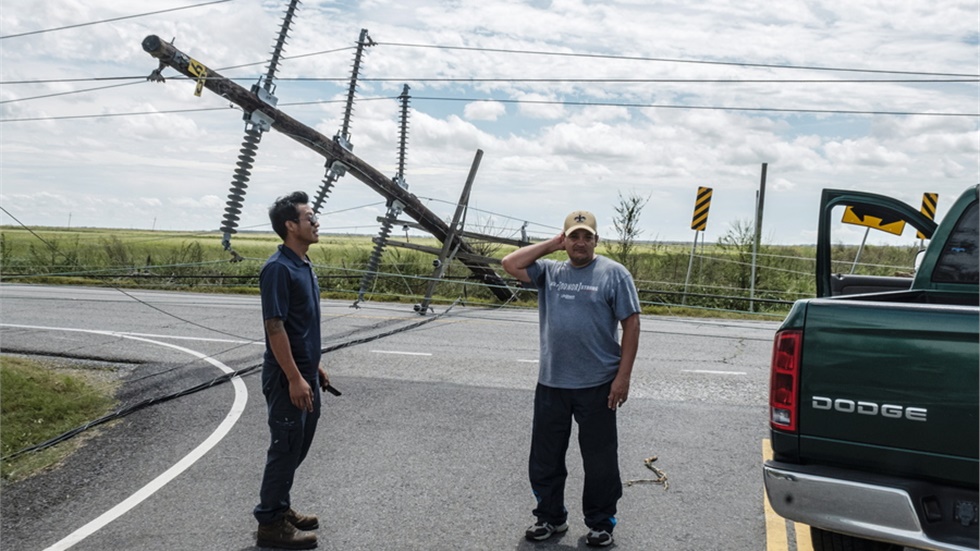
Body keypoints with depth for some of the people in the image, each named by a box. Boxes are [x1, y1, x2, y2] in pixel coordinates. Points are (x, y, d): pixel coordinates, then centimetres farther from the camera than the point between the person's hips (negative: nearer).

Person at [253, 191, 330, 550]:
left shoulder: (304, 265, 11)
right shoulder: (278, 268, -19)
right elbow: (275, 327, -22)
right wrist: (295, 378, -22)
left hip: (304, 372, 9)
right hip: (287, 376, -9)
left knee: (298, 446, 17)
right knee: (286, 447, 0)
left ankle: (280, 508, 31)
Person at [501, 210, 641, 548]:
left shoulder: (613, 273, -4)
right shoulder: (549, 271, 8)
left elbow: (631, 324, -6)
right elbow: (510, 264, -1)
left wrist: (623, 376, -11)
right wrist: (551, 245, 0)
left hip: (597, 385, -4)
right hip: (550, 384, 4)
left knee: (600, 459, 8)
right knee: (545, 457, 13)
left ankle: (601, 523, 25)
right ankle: (550, 517, 31)